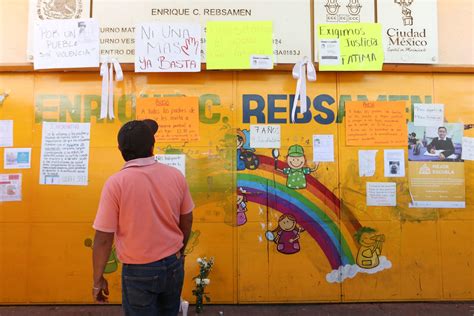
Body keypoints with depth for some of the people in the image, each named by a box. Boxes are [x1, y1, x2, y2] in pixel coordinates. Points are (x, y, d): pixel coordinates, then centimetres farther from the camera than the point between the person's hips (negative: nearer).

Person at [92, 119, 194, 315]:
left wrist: (98, 279, -1)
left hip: (139, 271, -3)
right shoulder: (175, 175, -8)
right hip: (173, 264, 4)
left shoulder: (115, 183, -19)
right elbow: (187, 221, 3)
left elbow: (103, 239, -15)